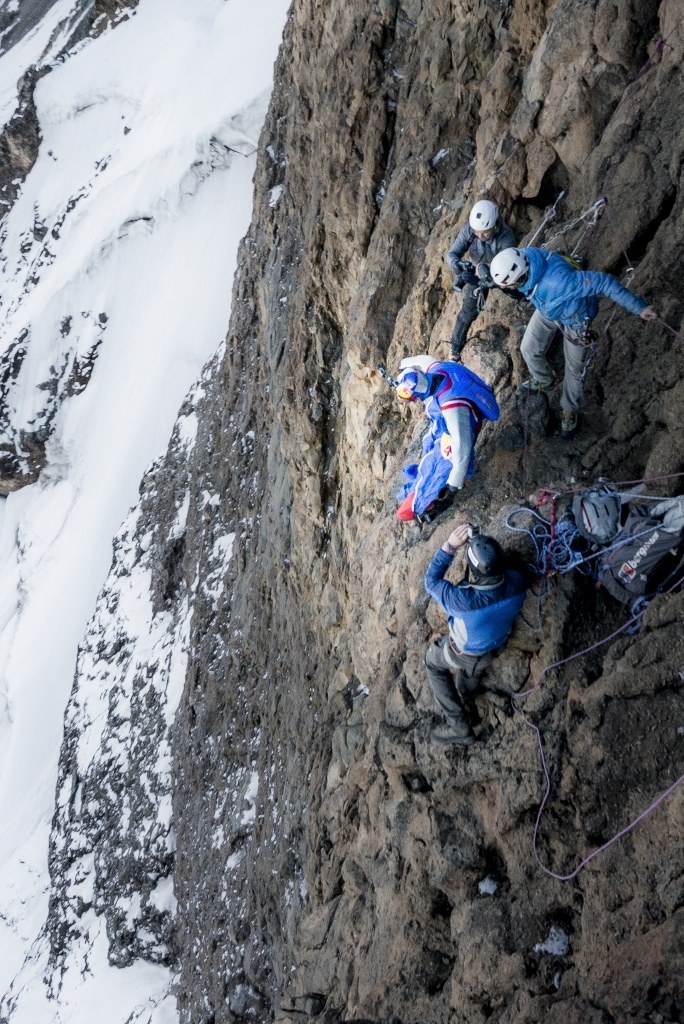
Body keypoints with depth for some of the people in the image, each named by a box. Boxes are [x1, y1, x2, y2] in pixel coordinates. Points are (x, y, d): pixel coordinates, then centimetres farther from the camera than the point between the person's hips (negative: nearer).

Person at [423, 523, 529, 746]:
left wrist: (449, 546, -34)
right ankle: (466, 687, 70)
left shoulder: (463, 600, -48)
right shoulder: (517, 583, -35)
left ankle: (459, 728, 26)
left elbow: (431, 581, -29)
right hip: (496, 646, 4)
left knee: (432, 661, 27)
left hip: (465, 654, -4)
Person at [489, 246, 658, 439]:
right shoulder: (520, 260, -30)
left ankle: (569, 410, 41)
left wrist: (639, 307, -40)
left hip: (575, 316, -5)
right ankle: (543, 381, 51)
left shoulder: (557, 279, -50)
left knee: (574, 368, 13)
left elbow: (604, 282, -43)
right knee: (529, 349, 18)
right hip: (548, 307, 5)